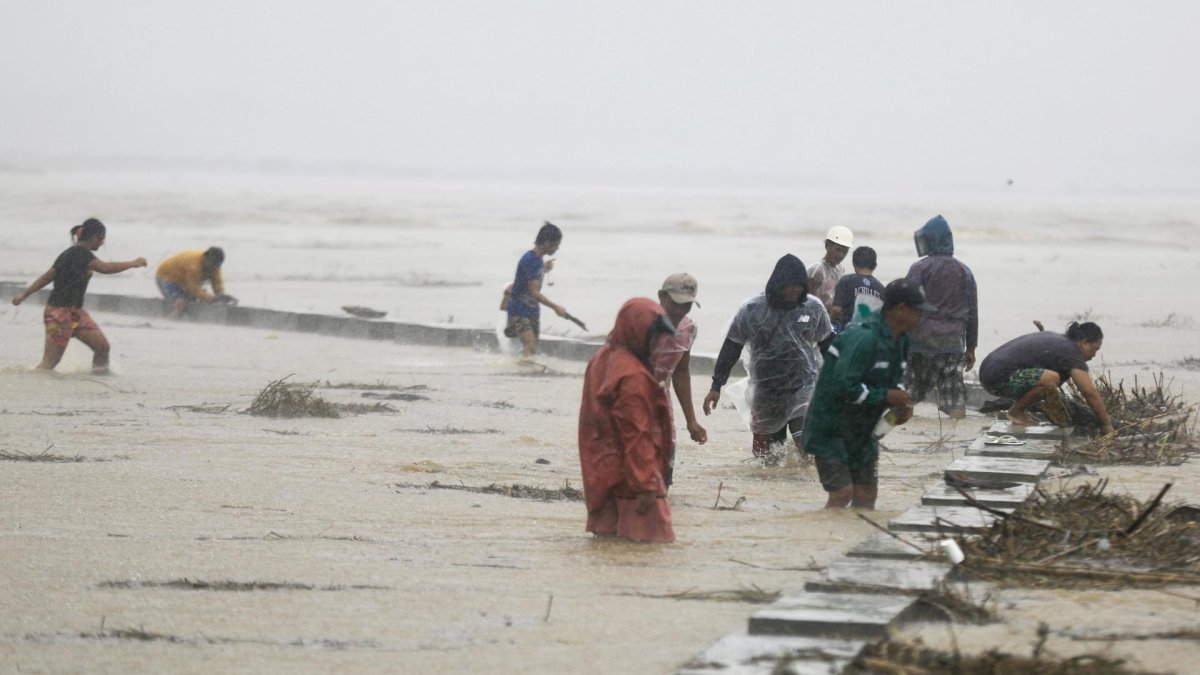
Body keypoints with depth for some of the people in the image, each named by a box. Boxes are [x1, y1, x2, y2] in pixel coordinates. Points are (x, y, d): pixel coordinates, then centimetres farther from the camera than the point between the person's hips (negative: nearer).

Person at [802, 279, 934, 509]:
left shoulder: (899, 340, 6)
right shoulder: (864, 338, -26)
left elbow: (895, 379, 20)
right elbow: (844, 386, -31)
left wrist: (901, 403, -2)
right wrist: (886, 395, -23)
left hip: (862, 432, 9)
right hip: (831, 430, -9)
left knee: (867, 494, 6)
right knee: (842, 493, -14)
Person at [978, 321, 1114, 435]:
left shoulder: (1059, 340, 18)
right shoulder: (1071, 353, -11)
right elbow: (1090, 393, -14)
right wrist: (1107, 424, -8)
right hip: (998, 379, -10)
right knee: (1050, 379, -29)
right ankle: (1016, 412, -8)